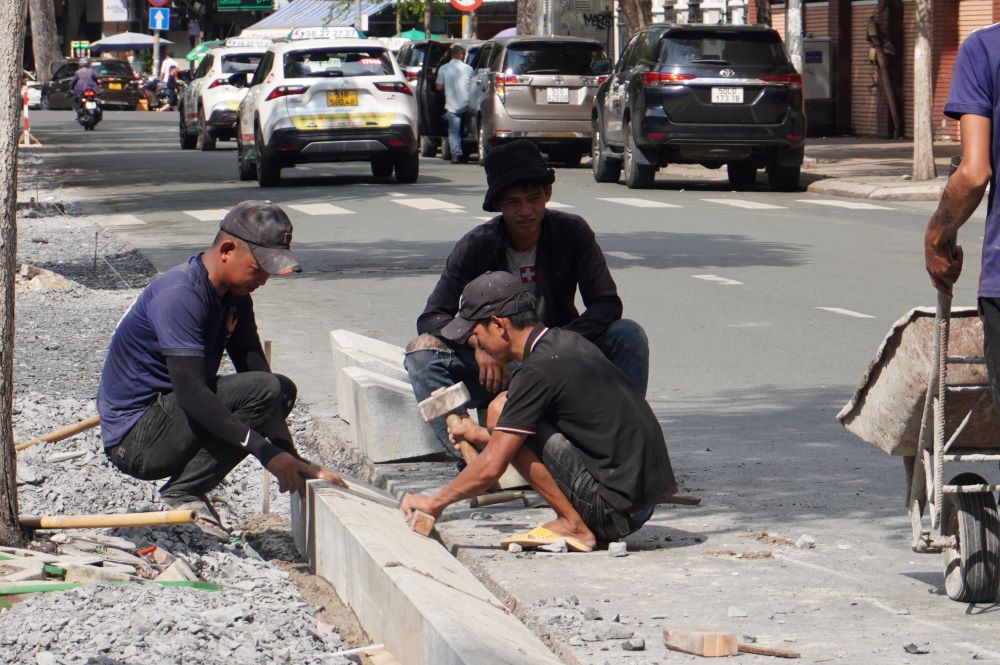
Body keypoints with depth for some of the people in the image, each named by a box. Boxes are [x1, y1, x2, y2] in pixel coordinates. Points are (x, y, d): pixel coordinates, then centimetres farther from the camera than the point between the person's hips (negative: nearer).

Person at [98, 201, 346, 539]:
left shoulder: (235, 296, 7)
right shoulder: (180, 297, -22)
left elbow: (256, 369, 5)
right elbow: (191, 393, -30)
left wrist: (292, 462, -7)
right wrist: (267, 451, -32)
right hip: (135, 442, -10)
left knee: (282, 389, 14)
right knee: (262, 390, -23)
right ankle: (182, 494, -14)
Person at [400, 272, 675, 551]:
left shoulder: (538, 370, -15)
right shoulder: (565, 341, 12)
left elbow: (491, 467, -15)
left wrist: (435, 502, -1)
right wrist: (483, 436, 27)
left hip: (615, 508, -10)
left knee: (501, 410, -10)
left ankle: (573, 525, -6)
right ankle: (585, 525, 10)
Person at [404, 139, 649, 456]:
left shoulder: (572, 232, -8)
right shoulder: (477, 246, -10)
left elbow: (607, 305, -11)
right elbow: (432, 318, -12)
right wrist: (479, 346, -34)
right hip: (497, 367, 0)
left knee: (629, 334, -23)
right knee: (422, 351, -26)